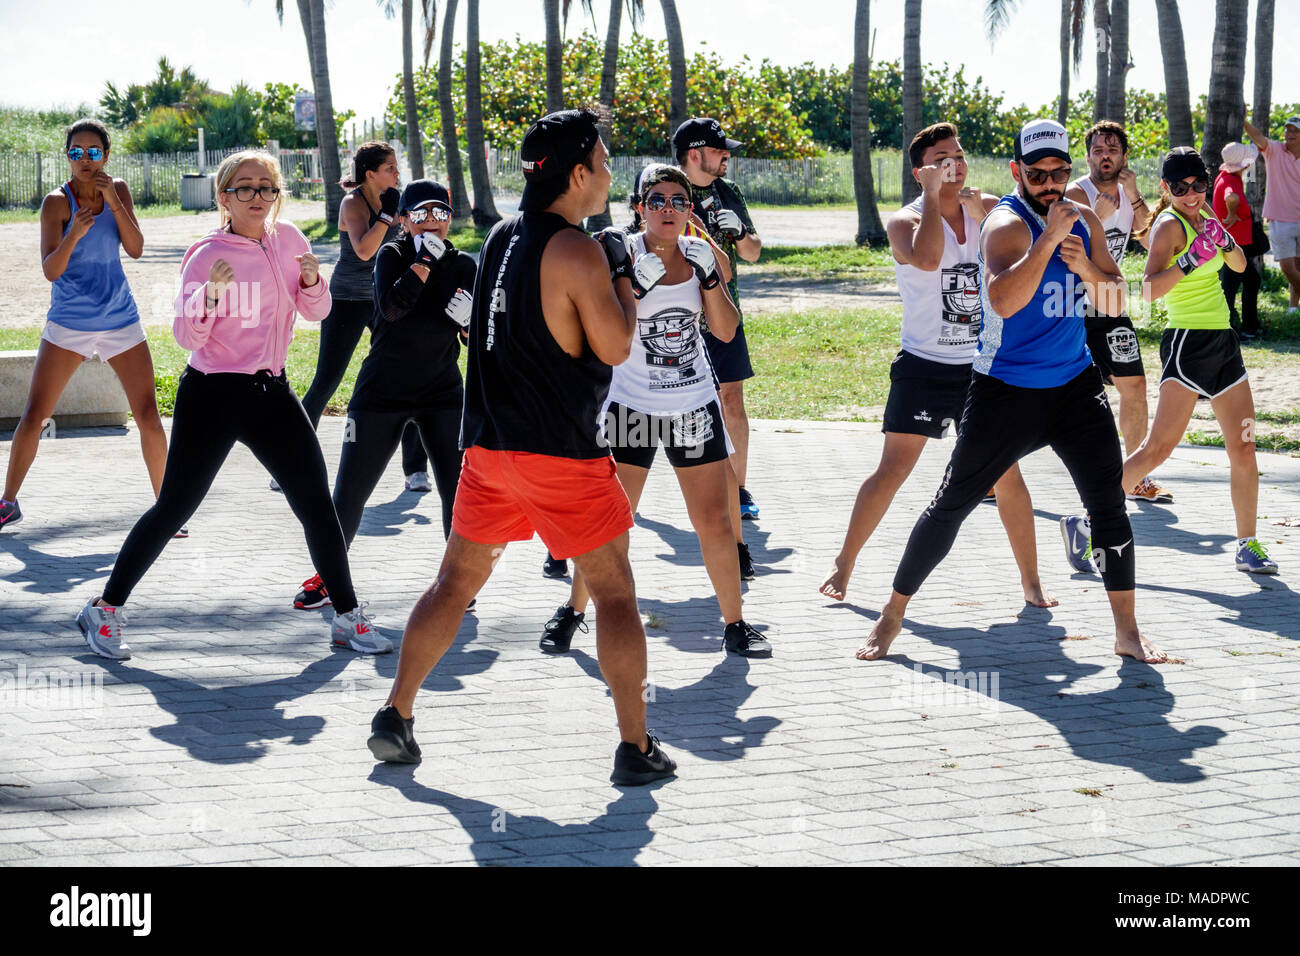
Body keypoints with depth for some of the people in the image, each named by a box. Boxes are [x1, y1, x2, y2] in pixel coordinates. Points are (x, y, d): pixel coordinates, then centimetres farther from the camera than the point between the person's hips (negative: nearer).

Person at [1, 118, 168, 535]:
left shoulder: (118, 191, 2)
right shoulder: (56, 202, -8)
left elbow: (135, 248, -7)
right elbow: (51, 270, -15)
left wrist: (113, 201, -17)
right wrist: (73, 235, -32)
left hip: (120, 321, 2)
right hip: (69, 323, -2)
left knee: (149, 417, -2)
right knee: (33, 415, -3)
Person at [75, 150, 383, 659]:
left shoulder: (288, 239, 4)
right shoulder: (207, 255, -10)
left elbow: (315, 312, 13)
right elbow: (188, 336, -13)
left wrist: (312, 281, -8)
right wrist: (210, 294, -30)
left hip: (271, 392, 5)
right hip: (211, 396, -5)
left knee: (317, 502, -1)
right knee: (174, 508, -3)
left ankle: (347, 617, 10)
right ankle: (105, 609, 11)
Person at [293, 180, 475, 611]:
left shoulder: (463, 265, 3)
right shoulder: (393, 255, -3)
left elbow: (475, 340, 3)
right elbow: (391, 306, -22)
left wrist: (469, 320, -18)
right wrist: (426, 259, -25)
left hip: (442, 396, 2)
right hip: (381, 394, -2)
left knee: (458, 493, -10)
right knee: (349, 493, 1)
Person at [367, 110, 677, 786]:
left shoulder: (502, 237, 9)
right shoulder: (578, 252, -15)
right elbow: (614, 348, -13)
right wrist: (624, 280, 1)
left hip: (488, 445, 7)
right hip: (560, 453, -7)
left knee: (455, 582, 15)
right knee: (614, 592, 3)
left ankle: (395, 718, 12)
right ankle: (636, 749, 4)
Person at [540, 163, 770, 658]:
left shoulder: (702, 253, 1)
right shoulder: (624, 255, -9)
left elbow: (726, 330, -1)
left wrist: (709, 276, -14)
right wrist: (637, 285, -28)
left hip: (694, 405, 3)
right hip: (632, 404, -3)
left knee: (715, 523, 4)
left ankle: (734, 624, 15)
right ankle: (573, 610, 21)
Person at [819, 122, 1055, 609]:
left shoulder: (987, 210, 5)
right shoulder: (906, 221, -9)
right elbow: (927, 258, -31)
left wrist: (985, 215, -16)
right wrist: (935, 194, -23)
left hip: (981, 368, 4)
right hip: (923, 366, -3)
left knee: (1007, 473, 3)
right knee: (892, 470, -5)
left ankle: (1031, 581, 12)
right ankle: (843, 566, 7)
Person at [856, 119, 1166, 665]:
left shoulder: (1084, 221, 6)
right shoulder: (1007, 223, -16)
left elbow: (1116, 303, 6)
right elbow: (1002, 299, -34)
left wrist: (1087, 268, -13)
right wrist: (1050, 237, -36)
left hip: (1075, 384, 5)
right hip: (1006, 390, -5)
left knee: (1109, 502, -2)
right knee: (951, 507, -1)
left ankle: (1127, 631, 8)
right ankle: (892, 616, 13)